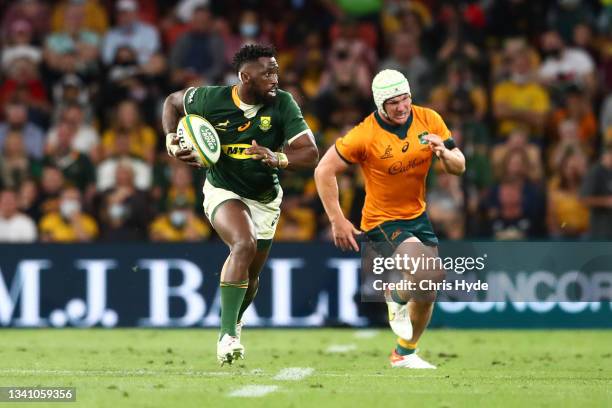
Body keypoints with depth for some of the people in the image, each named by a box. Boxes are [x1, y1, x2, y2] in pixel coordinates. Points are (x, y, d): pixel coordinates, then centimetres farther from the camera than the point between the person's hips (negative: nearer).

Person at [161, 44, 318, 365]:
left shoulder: (283, 104, -18)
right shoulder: (211, 100, -18)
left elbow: (310, 154, -22)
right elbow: (172, 102, 4)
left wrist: (277, 158, -40)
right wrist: (171, 140, -11)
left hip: (265, 199, 3)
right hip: (223, 191, -3)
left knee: (250, 275, 14)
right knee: (244, 244, -32)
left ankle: (234, 321, 50)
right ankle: (227, 336, -29)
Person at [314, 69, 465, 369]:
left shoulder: (429, 120, -7)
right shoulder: (365, 135, -20)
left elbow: (459, 167, 0)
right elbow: (324, 171, -13)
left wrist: (444, 153, -23)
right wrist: (337, 221, -15)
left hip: (418, 215, 6)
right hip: (382, 220, -6)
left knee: (427, 293, 10)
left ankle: (404, 353, 34)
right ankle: (397, 299, 6)